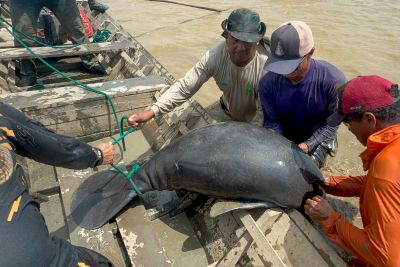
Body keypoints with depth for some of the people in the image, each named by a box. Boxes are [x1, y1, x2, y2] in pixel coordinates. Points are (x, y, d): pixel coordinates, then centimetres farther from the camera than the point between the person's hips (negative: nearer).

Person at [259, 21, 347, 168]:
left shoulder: (334, 81, -29)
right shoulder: (268, 83, -24)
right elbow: (271, 122, -14)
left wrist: (306, 146, -30)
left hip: (316, 138, -2)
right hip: (284, 138, 2)